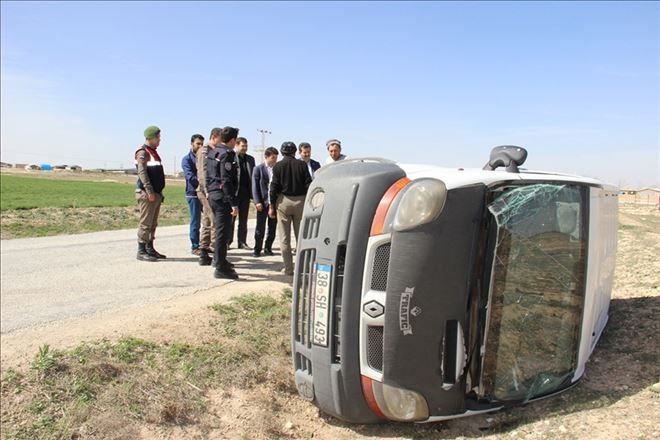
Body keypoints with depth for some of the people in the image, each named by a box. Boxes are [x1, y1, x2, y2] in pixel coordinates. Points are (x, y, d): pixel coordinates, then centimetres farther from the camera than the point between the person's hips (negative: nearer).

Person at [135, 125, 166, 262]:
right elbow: (142, 172, -19)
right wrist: (149, 191, -25)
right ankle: (141, 252, -3)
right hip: (146, 194, -9)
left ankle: (150, 249, 19)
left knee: (153, 223, 12)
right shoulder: (143, 152, -9)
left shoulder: (153, 152, 20)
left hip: (156, 193, 9)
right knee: (145, 223, -7)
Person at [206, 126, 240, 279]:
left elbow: (208, 176, 18)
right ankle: (221, 268, 0)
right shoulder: (227, 154, -14)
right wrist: (234, 203, -20)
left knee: (220, 230, 20)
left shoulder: (212, 153, 13)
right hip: (223, 198, -9)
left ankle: (220, 260, 33)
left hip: (212, 196, 9)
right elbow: (226, 181, -20)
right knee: (223, 232, -4)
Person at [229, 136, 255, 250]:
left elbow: (253, 176, 11)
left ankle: (242, 242, 15)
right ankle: (227, 241, 9)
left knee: (243, 219, 9)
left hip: (246, 192, 5)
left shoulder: (250, 159, 12)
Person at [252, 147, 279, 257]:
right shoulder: (258, 168, 0)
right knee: (260, 227, 4)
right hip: (263, 202, -3)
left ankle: (268, 248, 20)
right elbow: (255, 187, -3)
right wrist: (257, 202, -11)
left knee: (272, 228, 8)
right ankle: (257, 249, 13)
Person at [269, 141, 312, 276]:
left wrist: (272, 206, 0)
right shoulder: (302, 165, -1)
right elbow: (308, 185, -2)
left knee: (284, 238, 5)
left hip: (283, 201, -1)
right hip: (300, 201, 1)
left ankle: (288, 268, 5)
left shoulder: (278, 166, -3)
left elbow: (274, 187, -5)